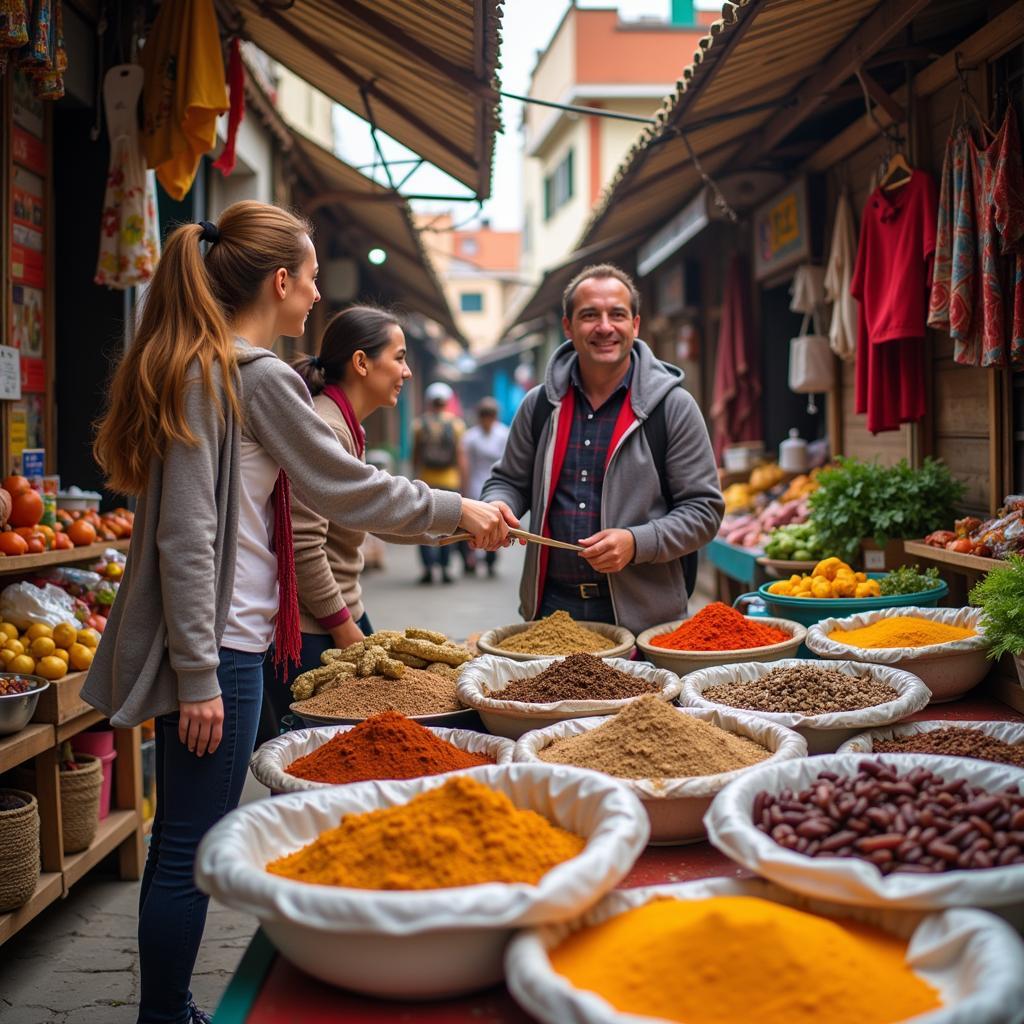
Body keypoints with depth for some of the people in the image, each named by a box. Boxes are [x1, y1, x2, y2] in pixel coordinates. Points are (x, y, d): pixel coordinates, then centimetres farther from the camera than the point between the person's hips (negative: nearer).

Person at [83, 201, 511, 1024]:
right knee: (192, 851, 0)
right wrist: (456, 511, 0)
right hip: (217, 645, -10)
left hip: (201, 644, 10)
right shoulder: (259, 377, -15)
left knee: (181, 842, 17)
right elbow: (349, 490, -11)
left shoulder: (187, 367, 14)